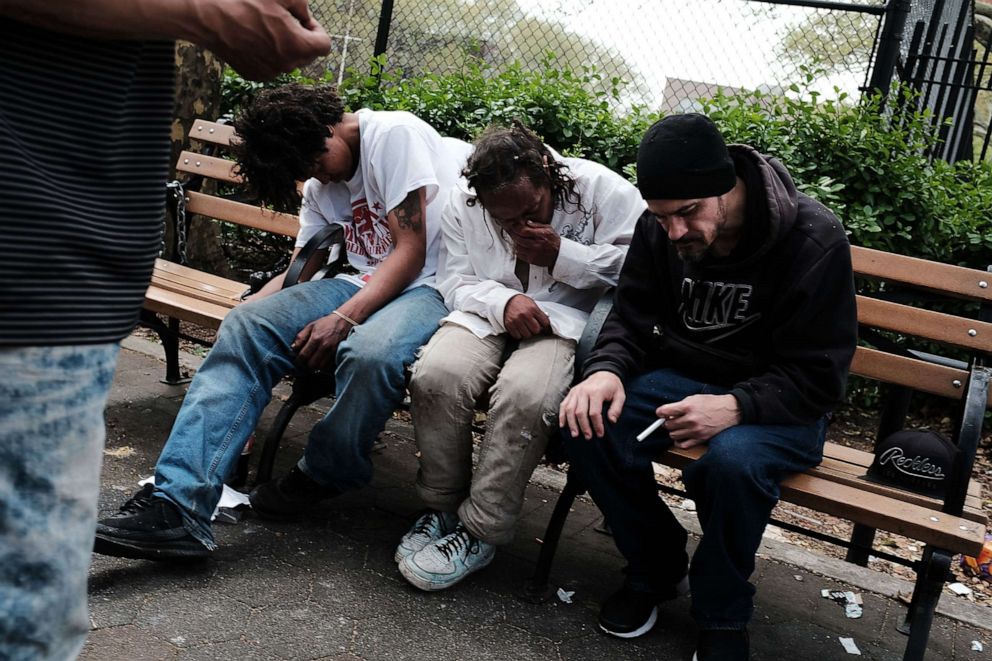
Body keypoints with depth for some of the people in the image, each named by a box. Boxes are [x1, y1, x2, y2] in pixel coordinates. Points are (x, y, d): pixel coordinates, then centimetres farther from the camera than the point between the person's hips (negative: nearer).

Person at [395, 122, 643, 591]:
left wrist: (562, 255, -18)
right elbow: (455, 281, 2)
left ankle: (480, 532, -16)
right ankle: (441, 508, -5)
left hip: (570, 320, -3)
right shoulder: (463, 206, 4)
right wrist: (503, 301, -18)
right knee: (435, 377, -28)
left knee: (524, 394, -35)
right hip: (490, 314, 3)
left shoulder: (603, 191, -7)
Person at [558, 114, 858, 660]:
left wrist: (736, 407, -36)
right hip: (680, 379, 4)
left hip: (776, 404, -4)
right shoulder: (658, 230, -6)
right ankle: (655, 567, 3)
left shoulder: (814, 241, -19)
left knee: (733, 460, -37)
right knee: (587, 424, -23)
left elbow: (818, 379, -18)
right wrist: (606, 370, -20)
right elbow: (630, 319, 3)